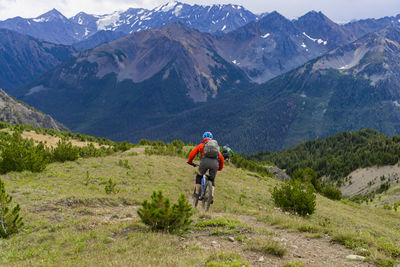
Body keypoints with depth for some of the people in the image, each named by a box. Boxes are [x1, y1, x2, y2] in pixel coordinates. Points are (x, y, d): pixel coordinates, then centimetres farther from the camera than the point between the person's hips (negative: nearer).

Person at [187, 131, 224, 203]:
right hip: (215, 163, 2)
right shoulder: (216, 145, 33)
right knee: (212, 180, 23)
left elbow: (193, 152, 17)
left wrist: (190, 161, 33)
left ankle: (196, 193, 20)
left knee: (199, 176, 25)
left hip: (205, 161, -2)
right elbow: (221, 158, 32)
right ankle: (212, 195, 4)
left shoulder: (202, 145, 25)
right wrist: (220, 168, 46)